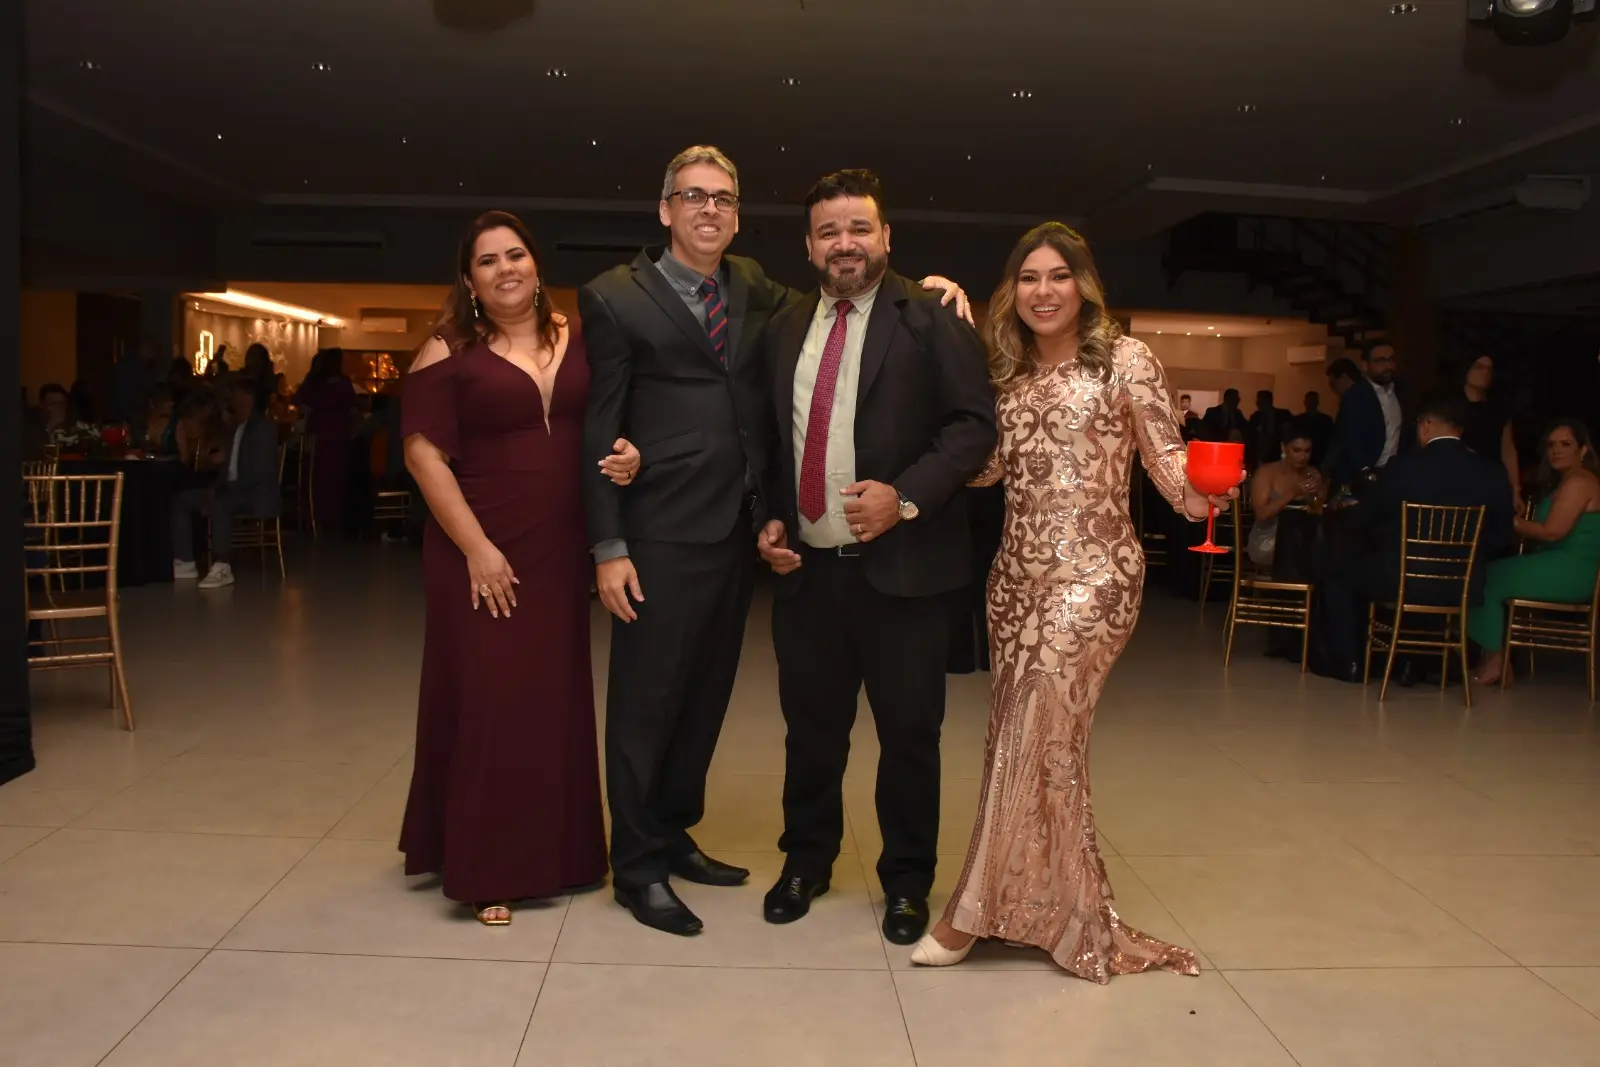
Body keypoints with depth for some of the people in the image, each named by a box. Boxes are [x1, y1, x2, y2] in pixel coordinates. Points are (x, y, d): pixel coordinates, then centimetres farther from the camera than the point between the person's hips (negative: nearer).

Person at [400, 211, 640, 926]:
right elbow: (424, 453, -8)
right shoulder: (449, 351, -3)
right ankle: (485, 868, 13)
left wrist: (627, 455, -8)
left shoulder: (577, 338, 7)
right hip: (482, 553, -4)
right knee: (488, 702, 0)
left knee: (556, 699, 10)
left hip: (561, 552, 4)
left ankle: (554, 851, 25)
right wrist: (475, 548, -14)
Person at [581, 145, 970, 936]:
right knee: (646, 702, 3)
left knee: (706, 695, 16)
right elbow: (598, 429, -6)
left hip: (738, 531, 6)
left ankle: (674, 837, 33)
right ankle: (638, 868, 18)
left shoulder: (752, 288, 11)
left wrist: (924, 288, 4)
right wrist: (608, 548, -11)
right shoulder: (616, 298, -4)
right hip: (663, 537, -6)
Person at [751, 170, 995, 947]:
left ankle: (907, 882, 26)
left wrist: (906, 496, -21)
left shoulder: (930, 319, -5)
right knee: (811, 729, 14)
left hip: (902, 565, -4)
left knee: (909, 733, 8)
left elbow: (974, 424, -10)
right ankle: (806, 861, 34)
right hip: (807, 567, 4)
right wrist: (771, 519, 6)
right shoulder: (784, 329, 12)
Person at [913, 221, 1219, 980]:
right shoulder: (1007, 372, 13)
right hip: (1018, 572, 6)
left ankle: (981, 907, 4)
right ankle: (1068, 914, 24)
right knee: (1027, 739, 8)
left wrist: (1198, 493, -29)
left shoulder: (1124, 359, -3)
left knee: (1034, 736, -9)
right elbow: (982, 468, 8)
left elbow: (1166, 459, -6)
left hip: (1091, 573, -6)